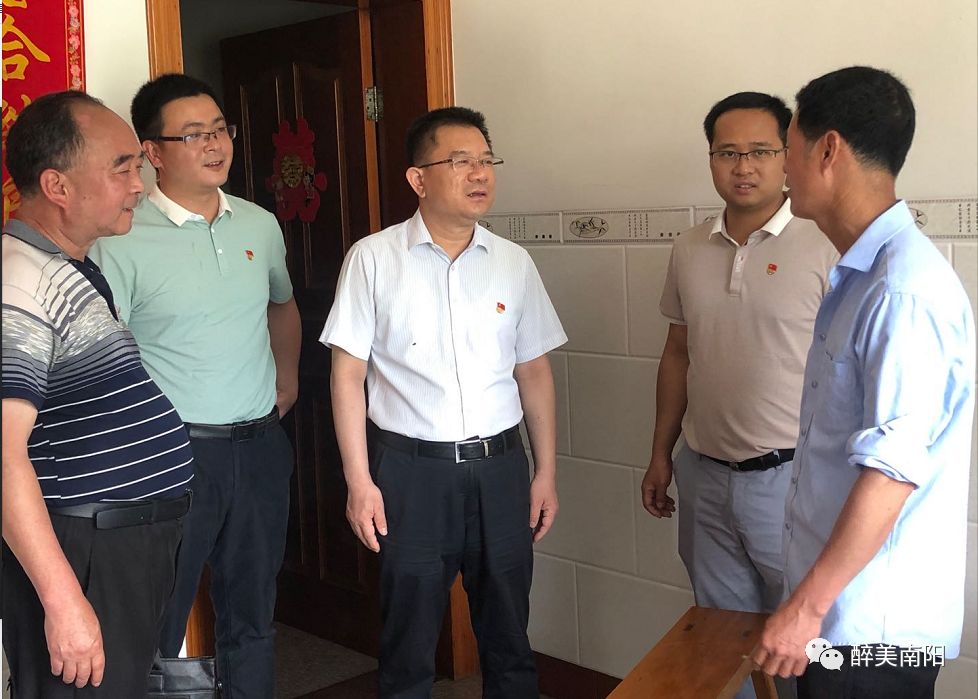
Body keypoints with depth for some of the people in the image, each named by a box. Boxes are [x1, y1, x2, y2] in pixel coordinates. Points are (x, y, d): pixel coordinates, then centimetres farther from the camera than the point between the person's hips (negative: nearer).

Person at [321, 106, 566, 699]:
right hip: (410, 469, -2)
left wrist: (547, 473, 7)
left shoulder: (514, 263, 4)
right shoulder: (373, 259, -4)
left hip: (500, 468, 3)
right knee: (409, 643, 11)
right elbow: (348, 372, -4)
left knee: (508, 634, 14)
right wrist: (359, 482, -7)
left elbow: (534, 371, 9)